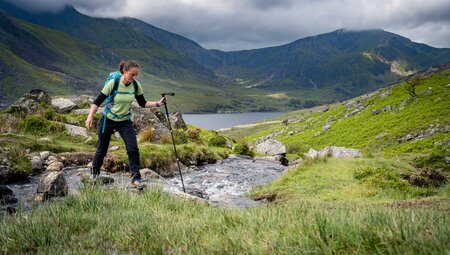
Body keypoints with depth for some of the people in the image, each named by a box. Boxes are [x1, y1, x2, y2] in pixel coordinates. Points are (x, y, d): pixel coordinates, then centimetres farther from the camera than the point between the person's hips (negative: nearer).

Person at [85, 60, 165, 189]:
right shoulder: (113, 83, -19)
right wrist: (90, 116, -26)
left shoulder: (136, 85, -8)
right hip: (108, 120, -2)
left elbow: (143, 103, 1)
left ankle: (135, 177, 0)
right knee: (102, 149, 8)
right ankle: (95, 173, 35)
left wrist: (157, 103, -14)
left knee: (133, 148, -12)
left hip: (125, 121, 3)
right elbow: (98, 101, -16)